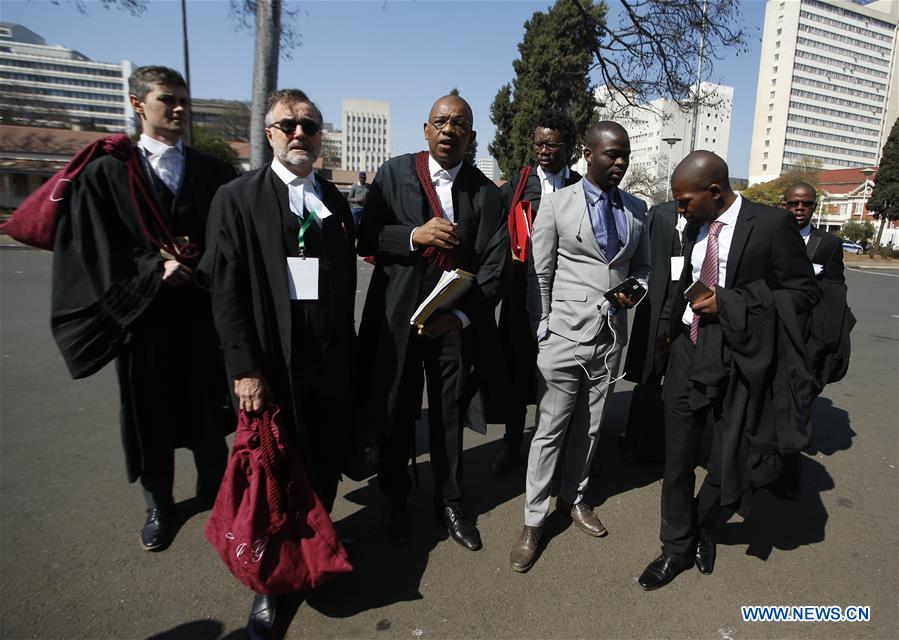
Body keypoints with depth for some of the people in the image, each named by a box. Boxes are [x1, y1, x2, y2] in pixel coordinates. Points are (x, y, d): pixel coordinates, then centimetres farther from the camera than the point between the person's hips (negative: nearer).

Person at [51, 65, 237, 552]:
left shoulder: (214, 173, 6)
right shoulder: (106, 174, 0)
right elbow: (97, 255, -5)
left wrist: (195, 264, -12)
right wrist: (156, 271, -16)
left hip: (204, 311, 1)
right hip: (142, 314, -1)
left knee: (207, 406, 11)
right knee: (150, 415, 10)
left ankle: (212, 486, 34)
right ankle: (159, 507, 29)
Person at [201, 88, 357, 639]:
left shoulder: (336, 200, 11)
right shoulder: (238, 198, -3)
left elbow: (347, 281, 11)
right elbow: (226, 290, -7)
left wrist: (348, 351, 7)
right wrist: (245, 370, -12)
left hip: (332, 362, 4)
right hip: (273, 365, -4)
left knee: (327, 468, 13)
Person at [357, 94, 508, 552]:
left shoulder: (485, 192, 1)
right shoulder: (394, 174, 2)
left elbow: (494, 264, -4)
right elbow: (366, 239, -1)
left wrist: (459, 315, -17)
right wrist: (414, 235, -18)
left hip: (456, 321, 1)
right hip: (397, 318, 0)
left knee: (449, 417, 13)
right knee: (396, 415, 12)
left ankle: (449, 503, 34)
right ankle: (396, 501, 35)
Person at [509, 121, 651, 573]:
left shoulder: (637, 210, 9)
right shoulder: (557, 204, -4)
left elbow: (643, 266, 19)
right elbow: (541, 272, -2)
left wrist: (636, 291, -3)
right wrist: (544, 327, -3)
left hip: (612, 335, 4)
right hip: (565, 334, -4)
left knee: (589, 427, 15)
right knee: (550, 429, 1)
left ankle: (573, 498, 35)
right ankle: (533, 521, 15)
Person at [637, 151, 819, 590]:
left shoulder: (772, 224, -9)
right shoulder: (694, 228, 8)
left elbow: (803, 293, -8)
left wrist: (729, 304, -17)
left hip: (737, 360, -4)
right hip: (688, 353, 5)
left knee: (729, 467, 8)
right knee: (677, 462, 9)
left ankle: (703, 526, 40)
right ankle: (677, 548, 29)